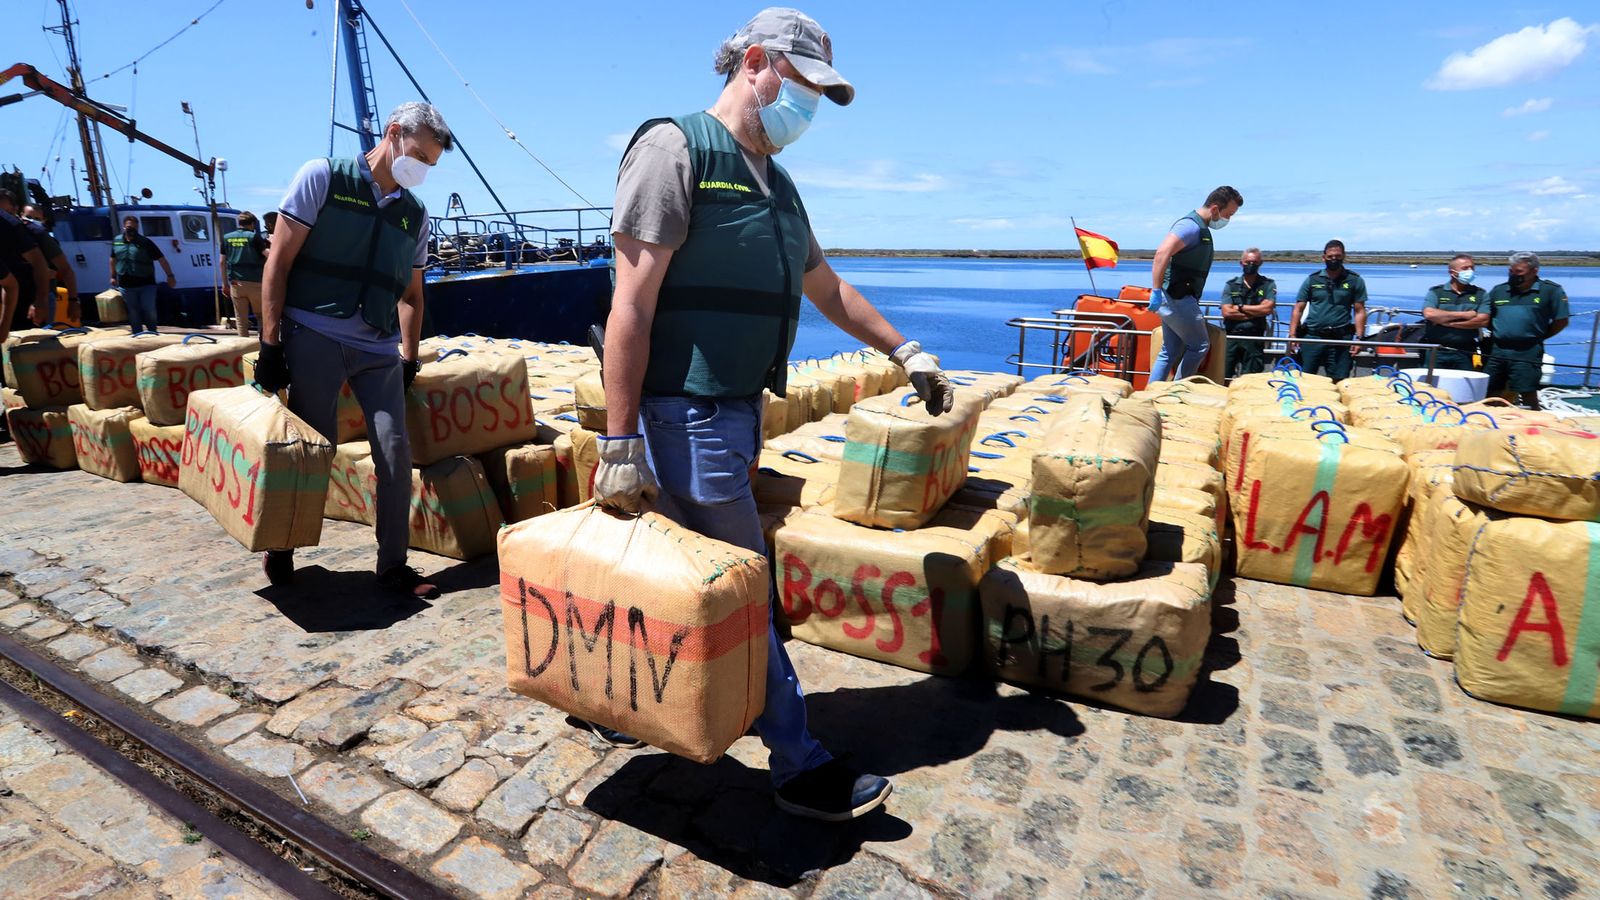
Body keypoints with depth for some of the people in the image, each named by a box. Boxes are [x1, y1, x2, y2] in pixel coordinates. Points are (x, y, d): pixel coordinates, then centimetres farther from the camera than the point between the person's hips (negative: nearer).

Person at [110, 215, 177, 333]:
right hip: (127, 285, 3)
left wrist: (170, 275, -15)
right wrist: (113, 276, 22)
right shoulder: (117, 242, 7)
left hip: (146, 284, -3)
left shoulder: (145, 242, -5)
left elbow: (161, 259, -9)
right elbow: (113, 259, 20)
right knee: (133, 314, 10)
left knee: (149, 311, -3)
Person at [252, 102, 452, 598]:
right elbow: (278, 263, -3)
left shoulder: (415, 214, 14)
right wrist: (270, 344, -8)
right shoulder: (324, 177, 0)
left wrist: (409, 358, 14)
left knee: (395, 450, -5)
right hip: (314, 337, -3)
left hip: (379, 349, 4)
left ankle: (393, 565, 7)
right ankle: (280, 548, 26)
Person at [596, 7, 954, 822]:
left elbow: (826, 287, 26)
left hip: (734, 411, 9)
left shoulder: (775, 183, 17)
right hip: (684, 412, -9)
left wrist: (904, 351, 26)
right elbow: (631, 303, -17)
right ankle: (799, 766, 13)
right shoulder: (677, 147, -10)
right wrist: (621, 442, -20)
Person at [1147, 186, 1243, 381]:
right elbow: (1162, 253, -27)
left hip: (1175, 299, 10)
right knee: (1199, 346, -3)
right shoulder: (1192, 226, -13)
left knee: (1170, 352, 10)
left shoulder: (1201, 228, 19)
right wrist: (1156, 291, -31)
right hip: (1177, 298, -10)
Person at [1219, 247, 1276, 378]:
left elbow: (1267, 309, -8)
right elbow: (1226, 312, -6)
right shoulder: (1231, 285, 8)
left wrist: (1240, 307, -4)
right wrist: (1256, 312, -7)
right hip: (1231, 336, 0)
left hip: (1254, 338, 0)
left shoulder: (1268, 285, 7)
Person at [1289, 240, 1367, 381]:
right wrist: (1292, 335, -5)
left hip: (1341, 339, 0)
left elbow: (1359, 311, 5)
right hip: (1312, 337, 0)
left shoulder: (1355, 281, 6)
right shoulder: (1312, 279, 7)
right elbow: (1298, 309, 6)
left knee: (1340, 382, 1)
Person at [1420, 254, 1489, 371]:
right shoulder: (1436, 292, 5)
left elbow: (1483, 320, -4)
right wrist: (1463, 315, -9)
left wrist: (1449, 323, -9)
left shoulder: (1480, 294, 10)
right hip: (1436, 352, -1)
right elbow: (1429, 313, -13)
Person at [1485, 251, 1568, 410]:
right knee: (1489, 394, 9)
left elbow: (1561, 320, 1)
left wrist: (1539, 337, 2)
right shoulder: (1499, 290, 11)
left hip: (1527, 353, -4)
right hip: (1496, 350, 4)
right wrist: (1496, 334, 8)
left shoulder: (1551, 290, 1)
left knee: (1528, 395, -2)